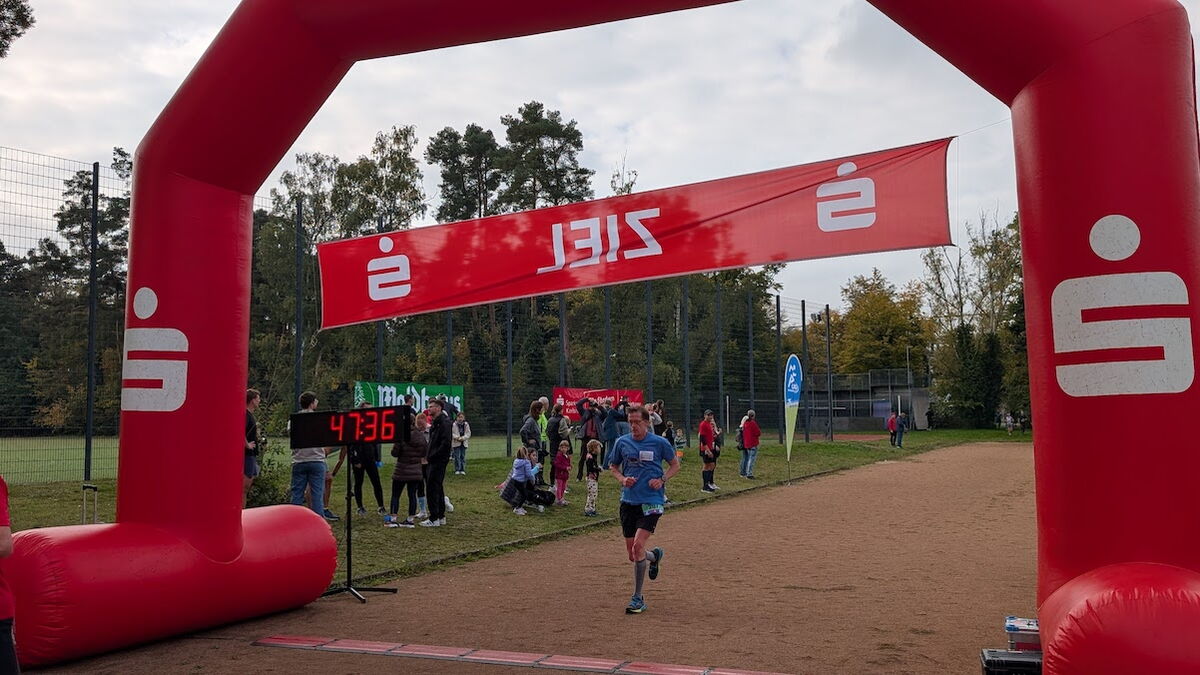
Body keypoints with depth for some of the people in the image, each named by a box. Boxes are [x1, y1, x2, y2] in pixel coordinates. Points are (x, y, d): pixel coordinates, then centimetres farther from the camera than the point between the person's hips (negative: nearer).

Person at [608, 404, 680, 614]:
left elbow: (675, 465, 8)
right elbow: (613, 465, 16)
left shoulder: (659, 442, -5)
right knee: (632, 553, 9)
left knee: (638, 545, -18)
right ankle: (654, 555, 46)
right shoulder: (622, 442, 2)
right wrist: (622, 479, -4)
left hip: (651, 500, -4)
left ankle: (637, 599, -5)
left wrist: (662, 480, -9)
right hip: (628, 501, 4)